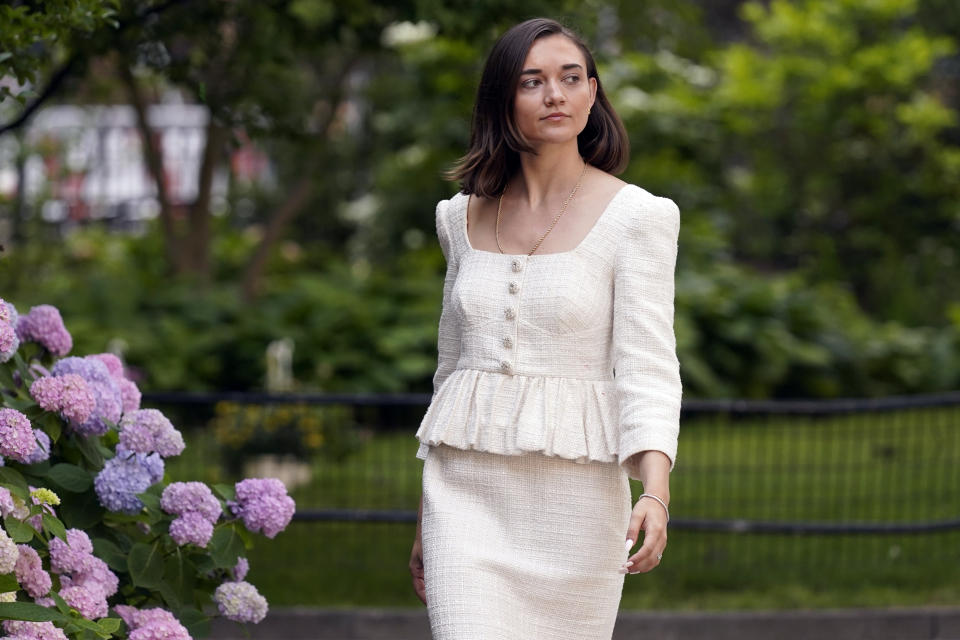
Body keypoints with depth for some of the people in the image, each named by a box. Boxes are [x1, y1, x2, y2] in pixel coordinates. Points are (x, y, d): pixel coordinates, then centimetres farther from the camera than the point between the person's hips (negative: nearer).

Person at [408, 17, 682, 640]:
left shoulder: (635, 216, -3)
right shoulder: (465, 217, 10)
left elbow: (648, 368, -10)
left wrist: (655, 492, -26)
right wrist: (426, 520, 18)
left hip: (575, 491, -2)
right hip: (467, 490, 3)